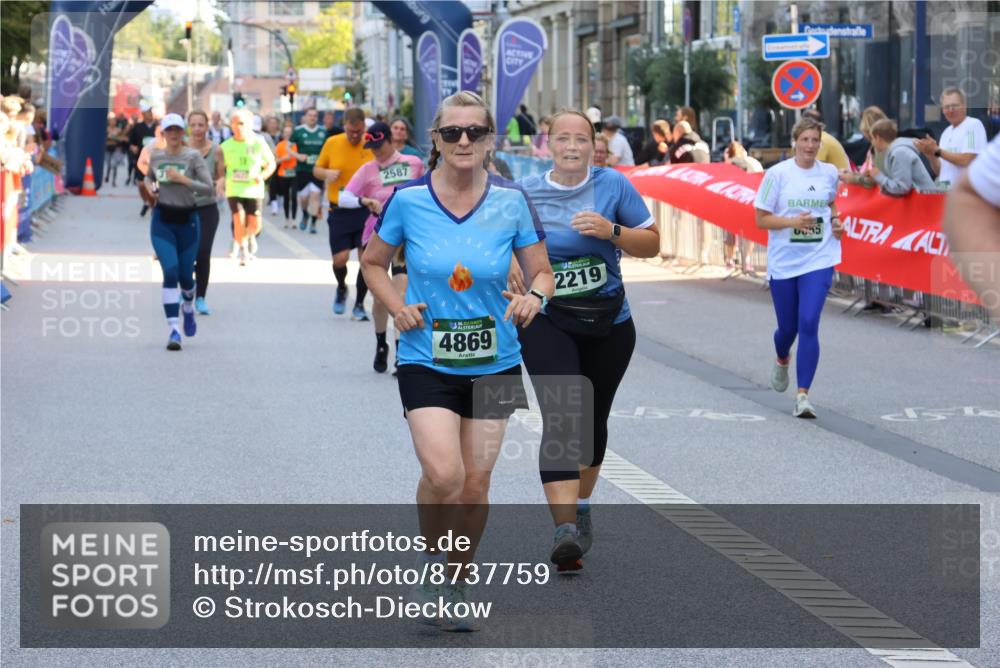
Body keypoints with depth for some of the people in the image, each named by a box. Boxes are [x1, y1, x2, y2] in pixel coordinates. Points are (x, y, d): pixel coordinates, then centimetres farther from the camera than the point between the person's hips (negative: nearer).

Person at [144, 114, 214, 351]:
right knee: (170, 272, -15)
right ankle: (174, 329, -14)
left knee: (186, 275, 8)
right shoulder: (155, 156, 3)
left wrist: (183, 179, -22)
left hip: (187, 219, -1)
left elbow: (209, 189, -12)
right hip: (162, 220, 1)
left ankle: (188, 308, 44)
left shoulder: (193, 156, -6)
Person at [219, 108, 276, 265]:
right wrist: (221, 179, -11)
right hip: (234, 189, 0)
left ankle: (249, 236, 36)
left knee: (255, 224, -1)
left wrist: (263, 176, -11)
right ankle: (243, 251, 9)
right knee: (239, 220, -13)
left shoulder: (258, 143, -2)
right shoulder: (226, 146, 0)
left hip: (253, 189, 0)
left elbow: (271, 163, 6)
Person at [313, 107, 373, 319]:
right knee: (340, 258, -3)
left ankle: (359, 305, 11)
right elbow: (316, 169, 11)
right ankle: (341, 289, 30)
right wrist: (326, 174, -11)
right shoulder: (332, 143, 1)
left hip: (365, 211, -1)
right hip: (339, 212, 1)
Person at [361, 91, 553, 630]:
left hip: (494, 362, 2)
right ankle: (431, 560, 10)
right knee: (443, 474, -20)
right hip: (426, 359, -2)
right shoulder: (408, 199, -7)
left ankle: (457, 584, 27)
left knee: (475, 485, 5)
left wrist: (534, 295, -18)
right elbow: (373, 262, 9)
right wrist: (397, 307, -8)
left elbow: (541, 271, 5)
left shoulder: (510, 201, -5)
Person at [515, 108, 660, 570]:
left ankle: (580, 506, 40)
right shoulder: (525, 193, -3)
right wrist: (510, 265, -13)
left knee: (592, 419, 16)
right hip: (546, 324, -2)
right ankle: (565, 528, -26)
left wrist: (611, 231, -18)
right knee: (560, 420, -18)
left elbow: (651, 244, 0)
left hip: (608, 324, 2)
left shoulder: (613, 185, -3)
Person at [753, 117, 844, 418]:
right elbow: (761, 219, -6)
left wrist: (834, 220, 6)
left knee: (809, 324, -14)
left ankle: (803, 395, -12)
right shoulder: (777, 174, -6)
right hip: (783, 261, 0)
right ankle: (782, 360, 49)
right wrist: (793, 221, -20)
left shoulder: (829, 173, 4)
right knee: (787, 327, 11)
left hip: (818, 260, 0)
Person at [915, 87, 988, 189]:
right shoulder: (947, 132, 18)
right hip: (945, 188, 7)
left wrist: (937, 150, -10)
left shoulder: (973, 125, -5)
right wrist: (930, 155, -3)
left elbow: (967, 161, -15)